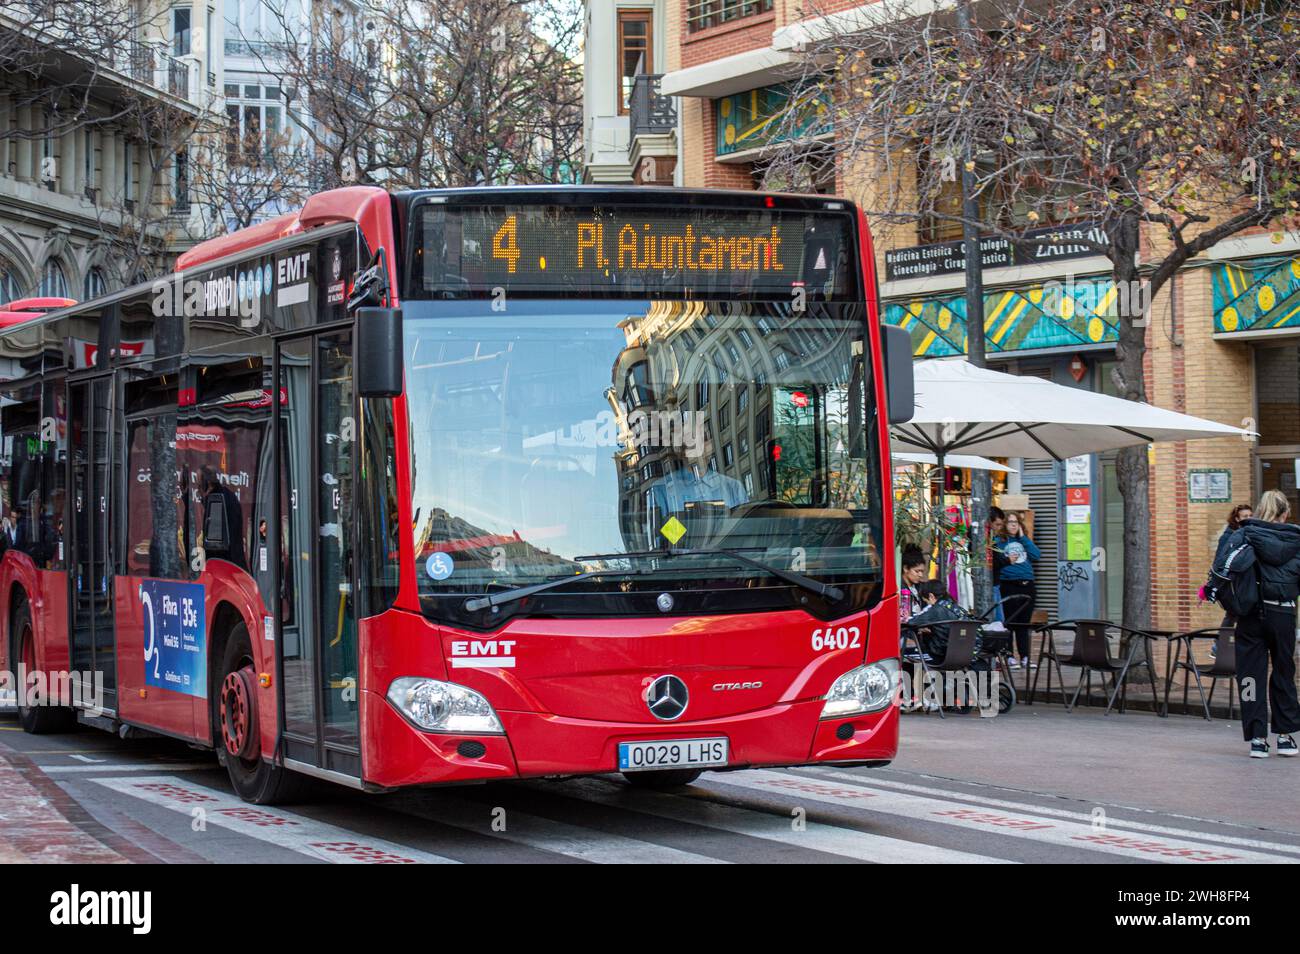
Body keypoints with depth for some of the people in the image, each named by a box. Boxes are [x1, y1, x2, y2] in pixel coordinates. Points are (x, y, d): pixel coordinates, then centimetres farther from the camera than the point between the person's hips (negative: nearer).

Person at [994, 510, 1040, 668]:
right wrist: (1006, 560, -21)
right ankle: (1009, 657, 1)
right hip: (1009, 585, -4)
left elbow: (1037, 555, 1)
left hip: (1027, 585, 4)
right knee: (1010, 622, -3)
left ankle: (1024, 657, 9)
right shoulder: (999, 541, 3)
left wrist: (1023, 537, 1)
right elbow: (994, 562, -4)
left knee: (1024, 624, 6)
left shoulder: (1024, 541, 16)